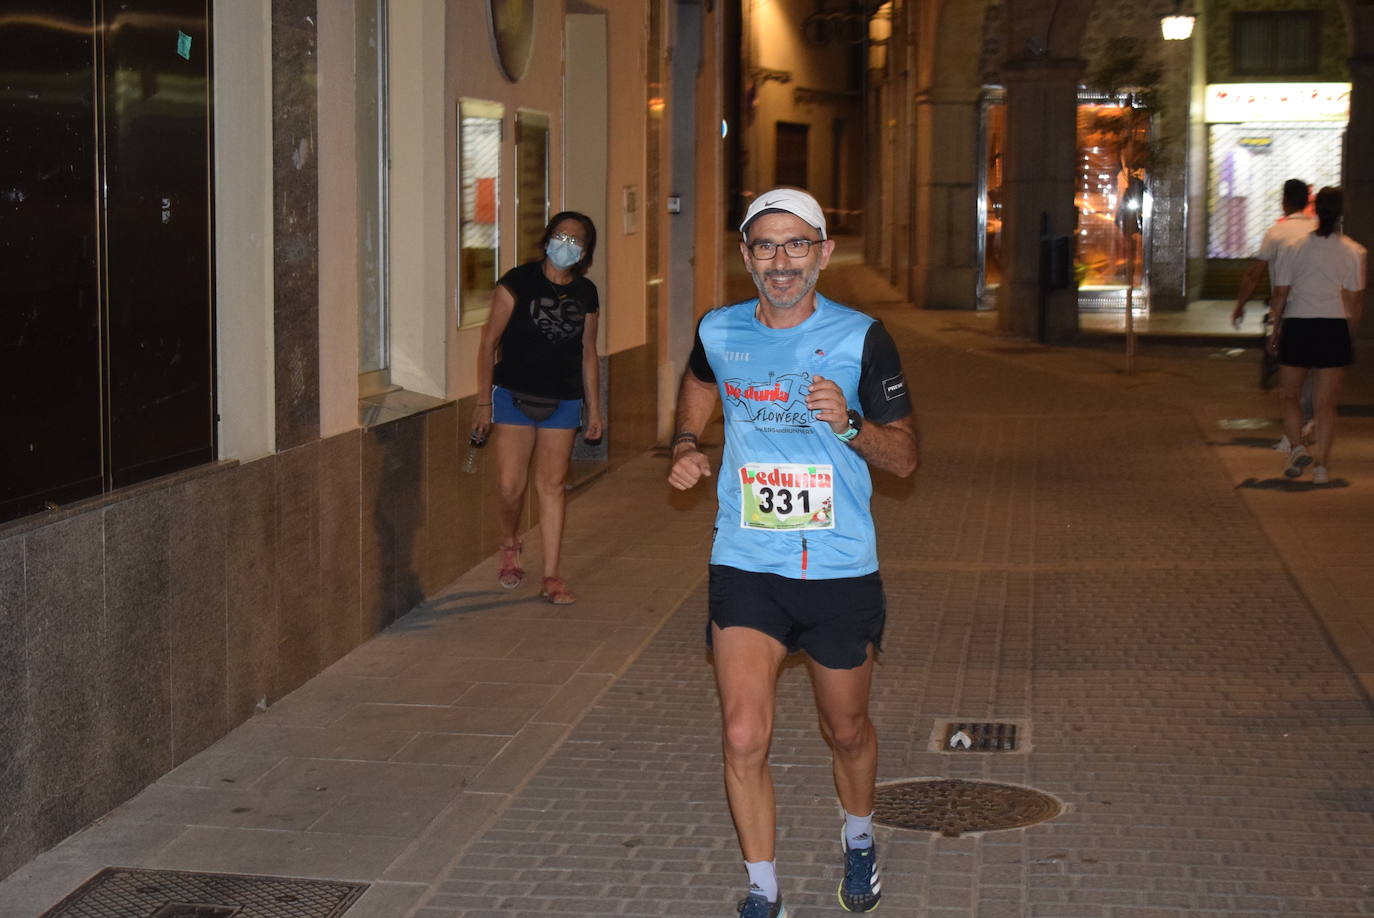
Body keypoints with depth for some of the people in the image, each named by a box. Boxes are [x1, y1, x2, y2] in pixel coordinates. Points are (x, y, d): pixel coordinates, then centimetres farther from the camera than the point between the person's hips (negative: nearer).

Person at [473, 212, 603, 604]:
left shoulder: (585, 294, 5)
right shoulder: (518, 282, -8)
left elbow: (588, 353, 14)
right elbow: (489, 341, -5)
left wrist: (594, 408, 14)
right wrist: (484, 402, -7)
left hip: (562, 401, 3)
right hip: (514, 395, -3)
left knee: (553, 485, 1)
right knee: (510, 485, -5)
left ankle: (551, 577, 7)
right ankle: (510, 543, 27)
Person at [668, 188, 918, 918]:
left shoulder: (860, 338, -7)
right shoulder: (719, 333, 0)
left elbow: (905, 459, -3)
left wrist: (849, 424, -22)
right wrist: (685, 446, 6)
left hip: (841, 571, -1)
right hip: (744, 566, 1)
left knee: (846, 730, 16)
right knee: (743, 740, -9)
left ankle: (858, 839, 46)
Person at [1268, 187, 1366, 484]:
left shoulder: (1294, 248, -1)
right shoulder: (1353, 252, -2)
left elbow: (1280, 295, 0)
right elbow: (1354, 301, -2)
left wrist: (1276, 330, 10)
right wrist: (1349, 335, 9)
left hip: (1297, 327, 0)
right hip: (1334, 328, 0)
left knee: (1289, 395, 15)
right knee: (1326, 403, 6)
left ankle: (1297, 447, -6)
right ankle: (1321, 465, 2)